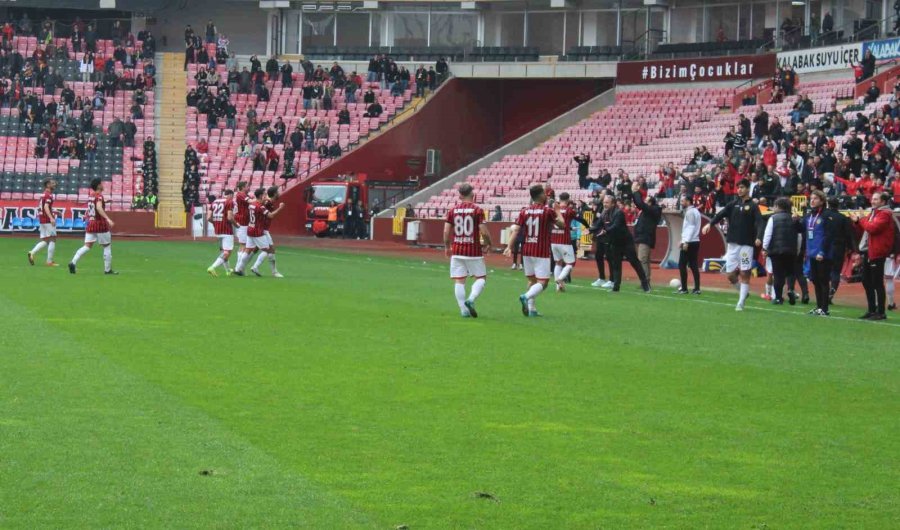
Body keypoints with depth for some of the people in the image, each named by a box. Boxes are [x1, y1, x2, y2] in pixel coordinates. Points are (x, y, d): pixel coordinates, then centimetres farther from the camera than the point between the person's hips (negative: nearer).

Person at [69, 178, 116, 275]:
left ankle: (73, 262, -17)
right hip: (100, 225, -7)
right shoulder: (99, 196, -11)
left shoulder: (91, 196, 13)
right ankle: (107, 269, 10)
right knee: (107, 246, 7)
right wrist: (108, 219, -38)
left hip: (90, 224, 7)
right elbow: (99, 208, -30)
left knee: (87, 246, 1)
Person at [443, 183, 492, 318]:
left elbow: (446, 231, 1)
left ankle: (464, 310, 0)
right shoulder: (477, 210, -6)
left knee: (459, 281, 6)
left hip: (457, 251, 3)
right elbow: (484, 232, -10)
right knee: (480, 278, 9)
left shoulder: (453, 210, 3)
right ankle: (471, 299, -14)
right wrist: (488, 244, 7)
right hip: (474, 250, -3)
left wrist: (447, 247, 16)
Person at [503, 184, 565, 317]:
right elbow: (561, 225, 5)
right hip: (542, 252, -5)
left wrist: (509, 247, -5)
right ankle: (526, 296, -28)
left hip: (527, 251, 5)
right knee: (543, 281, -3)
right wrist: (558, 212, 21)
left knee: (532, 280, 16)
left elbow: (515, 230, -4)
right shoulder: (548, 211, -8)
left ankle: (532, 309, 11)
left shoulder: (524, 211, 3)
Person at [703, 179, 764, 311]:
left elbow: (759, 223, -14)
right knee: (731, 275, 3)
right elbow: (721, 214, -4)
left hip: (746, 245, -4)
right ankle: (744, 292, 29)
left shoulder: (753, 206, -2)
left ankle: (740, 303, 0)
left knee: (745, 274, -5)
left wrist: (758, 237, -33)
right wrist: (710, 223, -23)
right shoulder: (733, 204, 10)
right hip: (732, 244, 4)